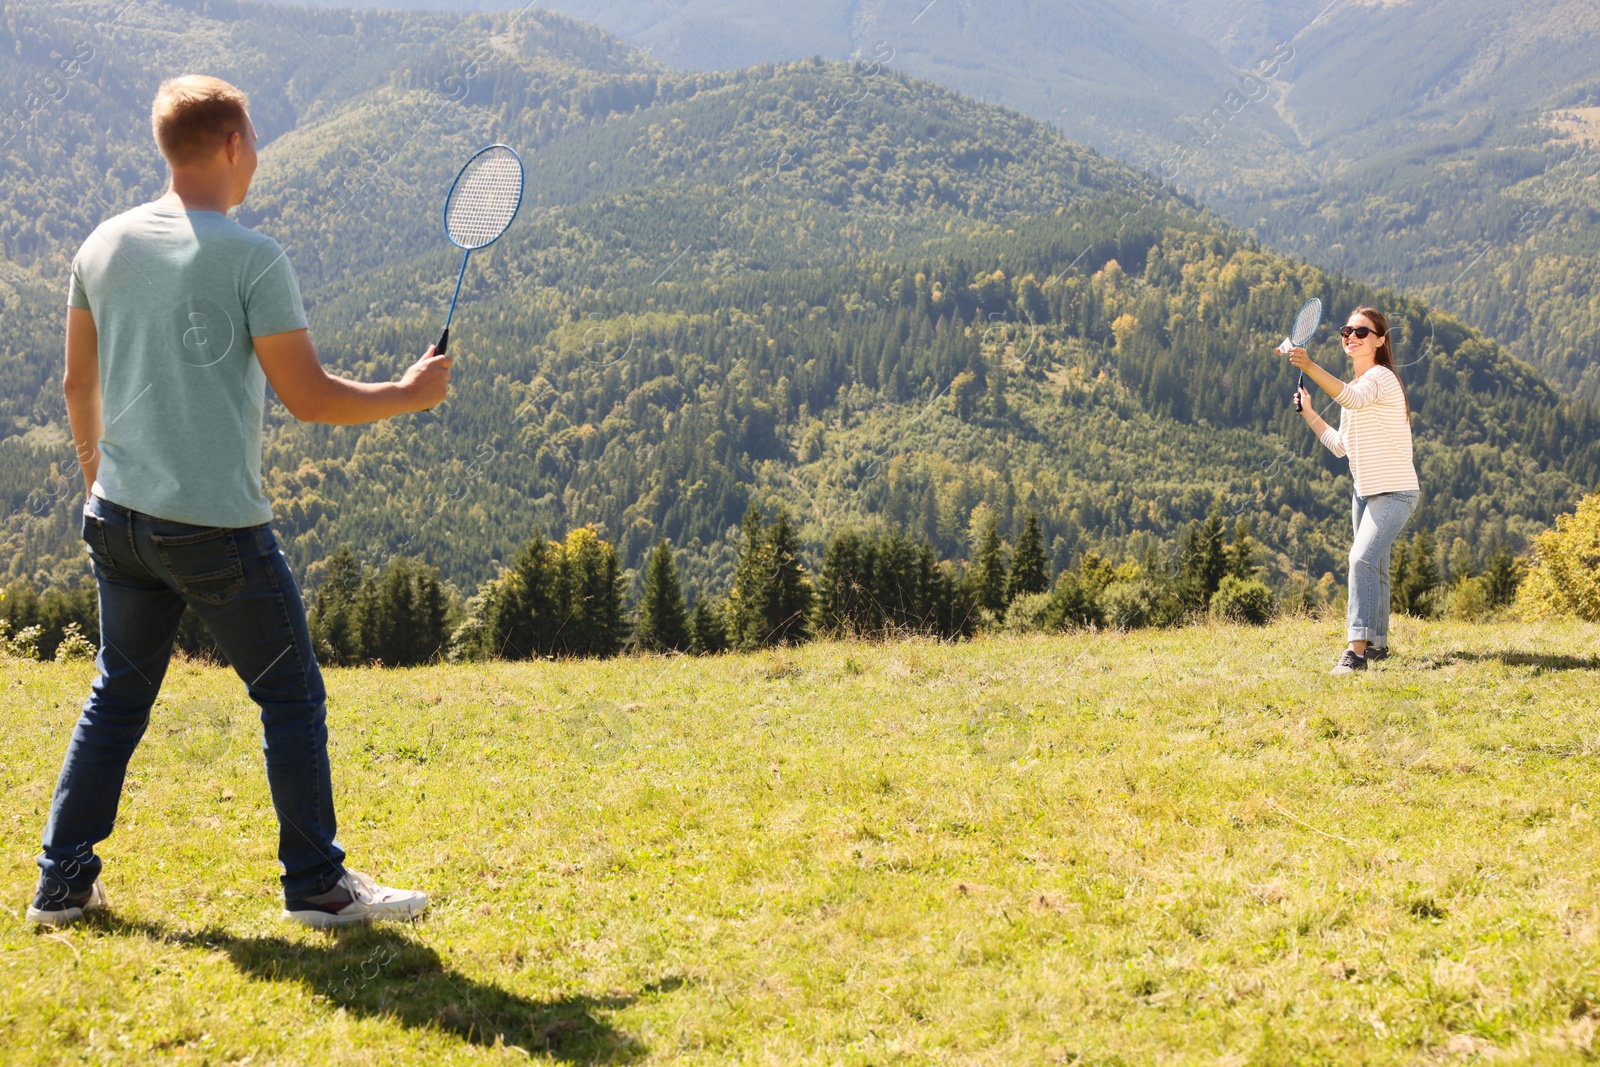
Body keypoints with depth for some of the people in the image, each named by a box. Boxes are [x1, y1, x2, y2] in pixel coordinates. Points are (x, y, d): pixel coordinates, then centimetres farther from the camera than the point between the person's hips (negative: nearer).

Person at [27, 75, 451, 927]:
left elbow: (77, 384, 14)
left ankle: (62, 883, 20)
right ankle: (316, 885, 11)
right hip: (219, 529, -6)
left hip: (118, 515, 6)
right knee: (292, 698, 6)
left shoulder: (105, 244, 6)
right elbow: (308, 398, -12)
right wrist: (409, 393, 2)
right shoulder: (251, 257, -13)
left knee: (117, 696, 17)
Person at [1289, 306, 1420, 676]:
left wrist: (1310, 367, -49)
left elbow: (1352, 398, -39)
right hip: (1365, 493, 10)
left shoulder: (1381, 377, -14)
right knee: (1373, 569, 18)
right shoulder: (1354, 387, 14)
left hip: (1395, 492, -10)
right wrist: (1308, 413, 15)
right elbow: (1341, 445, 21)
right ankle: (1378, 643, 32)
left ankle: (1357, 650, -31)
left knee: (1362, 558, -25)